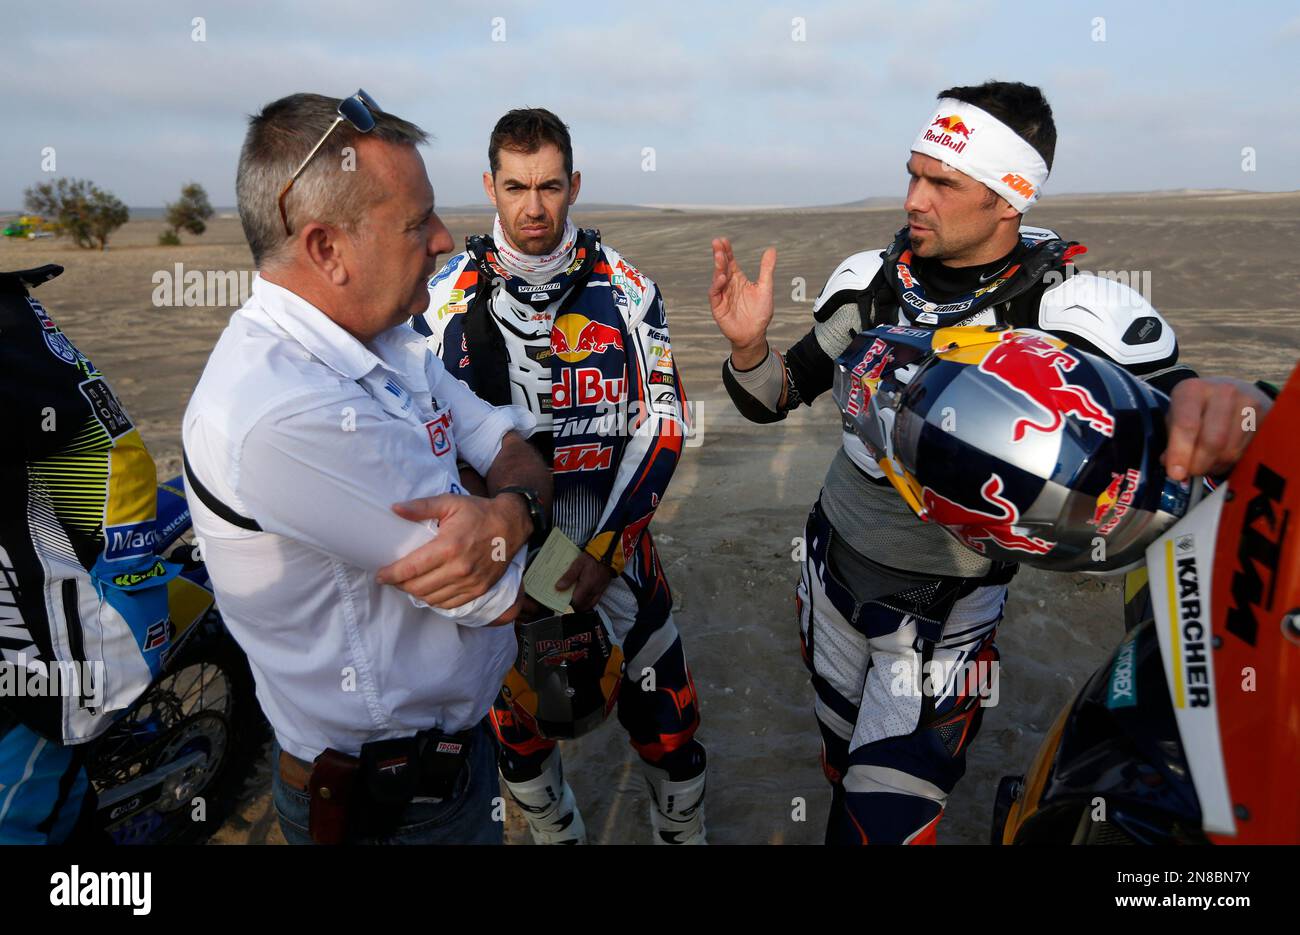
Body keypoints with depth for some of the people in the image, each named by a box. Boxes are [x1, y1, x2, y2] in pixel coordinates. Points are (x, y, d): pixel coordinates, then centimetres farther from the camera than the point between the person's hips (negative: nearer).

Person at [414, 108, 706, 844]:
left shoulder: (628, 290, -4)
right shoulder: (445, 299, -4)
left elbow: (662, 426, -4)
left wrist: (604, 551, -12)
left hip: (616, 551, 0)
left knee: (667, 725, 8)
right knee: (519, 728, 15)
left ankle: (685, 832, 37)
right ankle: (555, 833, 43)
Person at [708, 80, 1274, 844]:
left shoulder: (1074, 309, -21)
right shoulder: (871, 281, -8)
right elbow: (773, 402, -1)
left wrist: (1227, 410, -44)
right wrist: (749, 345, -24)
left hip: (946, 610, -4)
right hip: (834, 564, 4)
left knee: (885, 820, 3)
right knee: (844, 770, 24)